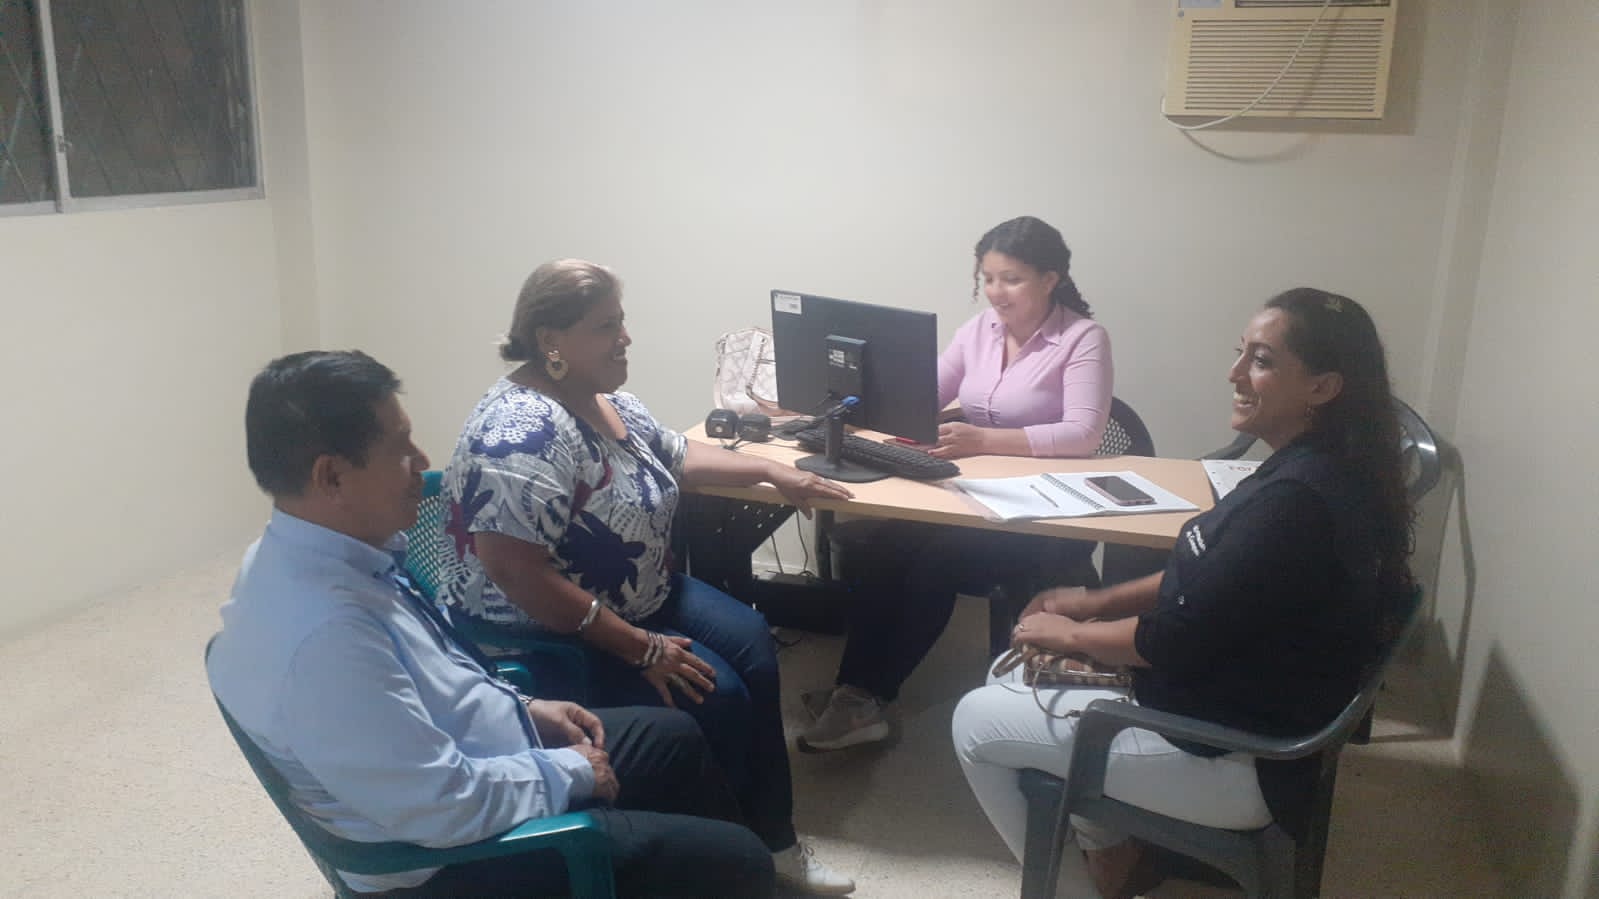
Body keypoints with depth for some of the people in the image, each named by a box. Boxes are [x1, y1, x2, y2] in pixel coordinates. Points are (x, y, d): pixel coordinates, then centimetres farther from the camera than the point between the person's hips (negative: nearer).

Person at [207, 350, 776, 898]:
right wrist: (570, 774, -15)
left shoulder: (312, 555, -5)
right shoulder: (321, 634, -36)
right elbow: (447, 806, -30)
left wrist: (525, 707, 6)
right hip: (458, 852, -9)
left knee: (675, 736, 22)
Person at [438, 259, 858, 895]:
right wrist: (637, 646, -28)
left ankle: (772, 841, 6)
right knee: (717, 696, -18)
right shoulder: (524, 433, -27)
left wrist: (773, 472, 9)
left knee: (752, 644, -4)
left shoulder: (604, 398, 3)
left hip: (636, 597, 9)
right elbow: (515, 574, -32)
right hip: (546, 636, -9)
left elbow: (677, 455, 18)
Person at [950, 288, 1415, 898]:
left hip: (1235, 766, -10)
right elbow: (1205, 584, 13)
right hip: (1248, 715, 10)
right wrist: (1098, 603, 6)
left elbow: (1175, 640, -24)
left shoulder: (1294, 501, -30)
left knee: (976, 722, -2)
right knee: (1021, 673, 19)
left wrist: (1071, 634, -8)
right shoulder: (1318, 469, 3)